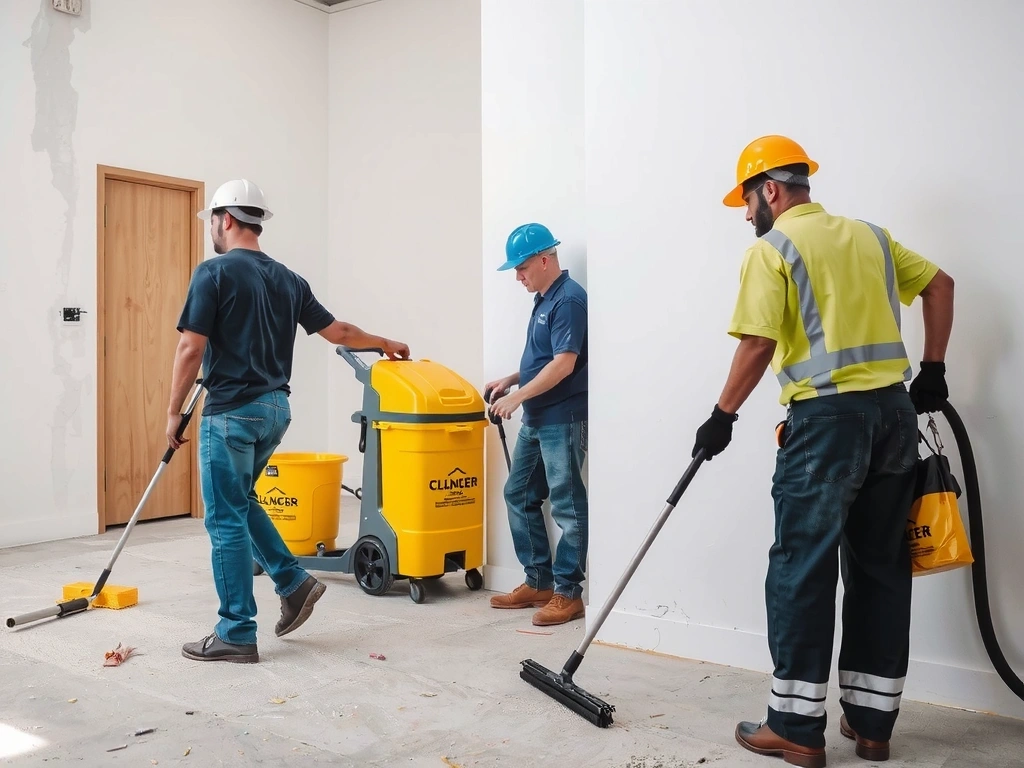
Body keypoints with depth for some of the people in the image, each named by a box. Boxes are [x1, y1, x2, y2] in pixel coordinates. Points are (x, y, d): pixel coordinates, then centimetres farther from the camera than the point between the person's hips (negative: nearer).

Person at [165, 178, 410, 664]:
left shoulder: (215, 273, -9)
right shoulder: (287, 279, 10)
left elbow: (191, 350, -13)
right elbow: (337, 332, 16)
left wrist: (174, 412, -3)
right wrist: (386, 344, 32)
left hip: (232, 411, -7)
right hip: (275, 407, 7)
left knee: (226, 518, 1)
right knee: (238, 502, 24)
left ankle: (236, 634, 8)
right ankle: (294, 582, 19)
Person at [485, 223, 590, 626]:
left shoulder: (569, 299, -14)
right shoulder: (544, 300, 15)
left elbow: (564, 363, -21)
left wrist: (518, 396, -20)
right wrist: (511, 380, 12)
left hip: (563, 419, -10)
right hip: (537, 418, 10)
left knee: (567, 506, -3)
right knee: (519, 494, 14)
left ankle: (568, 593, 6)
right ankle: (539, 582, 23)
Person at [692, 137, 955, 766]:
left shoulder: (772, 248, -3)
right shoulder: (869, 235, 17)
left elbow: (759, 345, -10)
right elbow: (940, 284, 20)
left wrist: (724, 416, -1)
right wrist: (933, 372, 19)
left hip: (828, 416, -7)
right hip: (894, 412, 7)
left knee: (802, 568, 0)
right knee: (881, 567, 11)